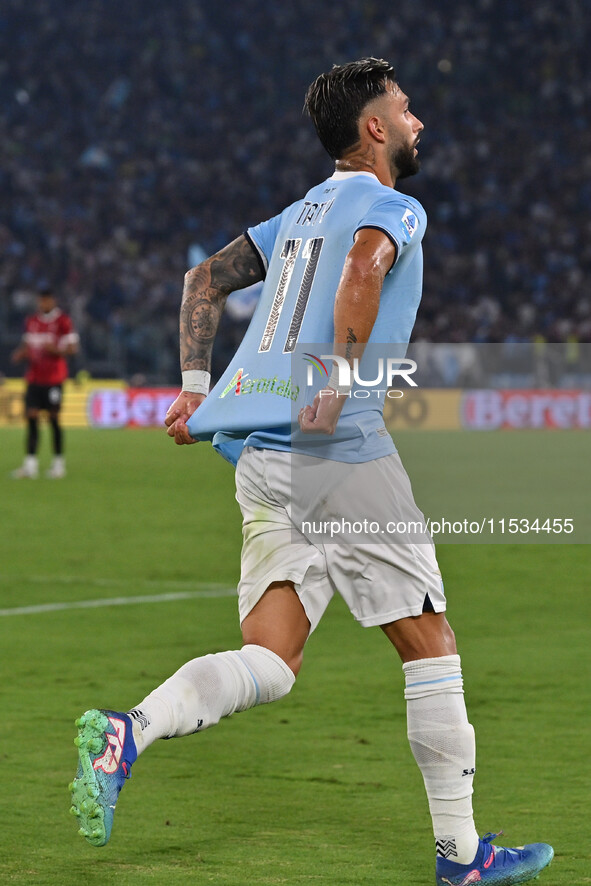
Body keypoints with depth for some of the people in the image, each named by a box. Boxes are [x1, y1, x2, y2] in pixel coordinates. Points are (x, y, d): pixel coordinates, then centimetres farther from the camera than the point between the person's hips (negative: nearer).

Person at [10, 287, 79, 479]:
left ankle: (58, 463, 10)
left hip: (54, 378, -5)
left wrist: (55, 350, -23)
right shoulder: (31, 322, 13)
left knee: (53, 418, -1)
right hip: (34, 377, 5)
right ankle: (30, 464, -4)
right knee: (31, 416, -3)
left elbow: (72, 348, -6)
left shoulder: (63, 321, -3)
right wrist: (19, 354, 2)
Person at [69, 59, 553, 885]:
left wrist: (195, 383, 21)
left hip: (261, 458, 7)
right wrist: (342, 376, -27)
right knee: (429, 641, 4)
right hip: (340, 448, -7)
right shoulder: (392, 205, 0)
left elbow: (205, 278, 26)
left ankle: (127, 731, -25)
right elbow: (364, 265, -23)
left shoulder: (302, 211, 25)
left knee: (269, 663, 1)